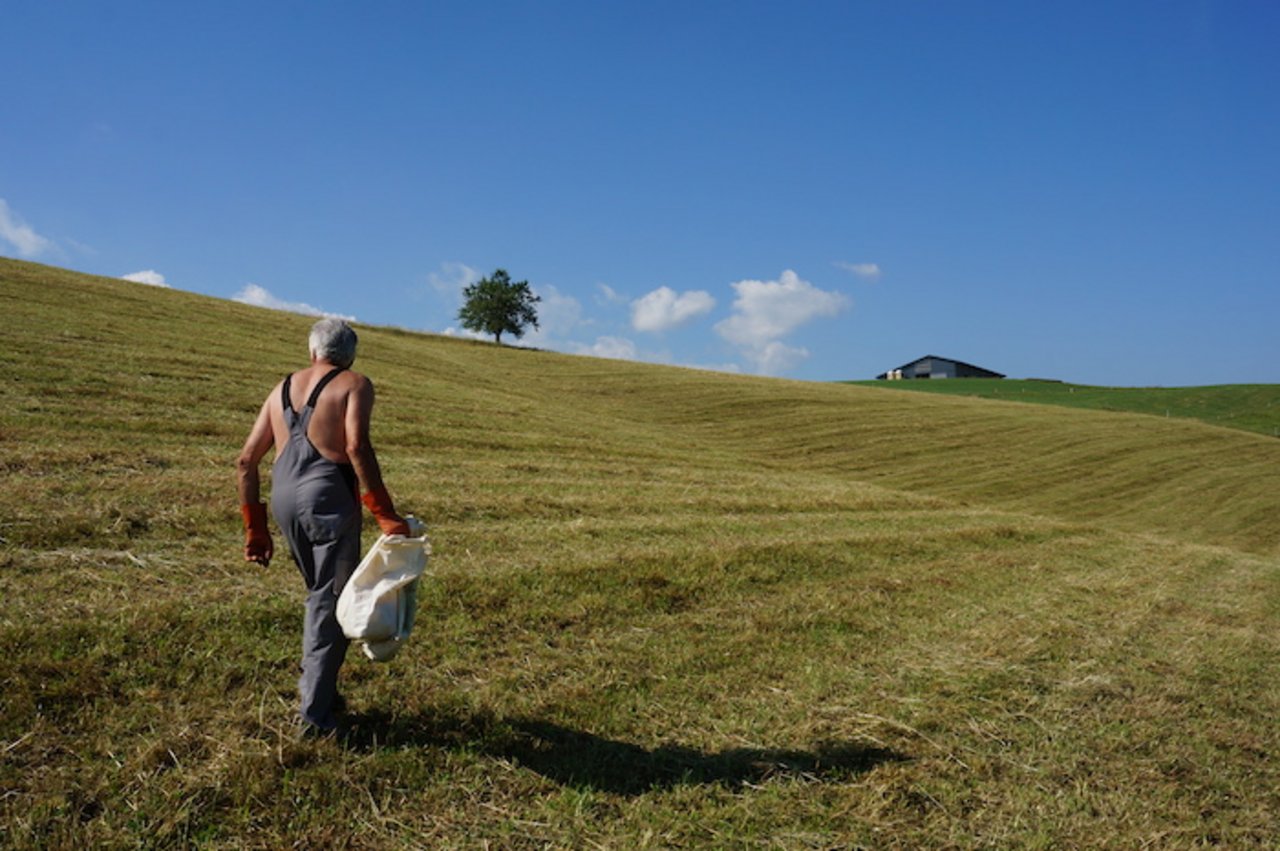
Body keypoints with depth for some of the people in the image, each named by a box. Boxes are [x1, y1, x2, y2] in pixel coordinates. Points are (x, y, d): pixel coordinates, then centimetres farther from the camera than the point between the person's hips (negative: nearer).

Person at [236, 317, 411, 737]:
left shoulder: (283, 388, 21)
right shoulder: (354, 385, 4)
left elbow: (246, 460, 17)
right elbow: (357, 446, -15)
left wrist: (255, 526, 21)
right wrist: (385, 514, -16)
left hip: (283, 497, 6)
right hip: (328, 497, -6)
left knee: (319, 595, 22)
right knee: (332, 602, 3)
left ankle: (320, 693, 29)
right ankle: (314, 714, 4)